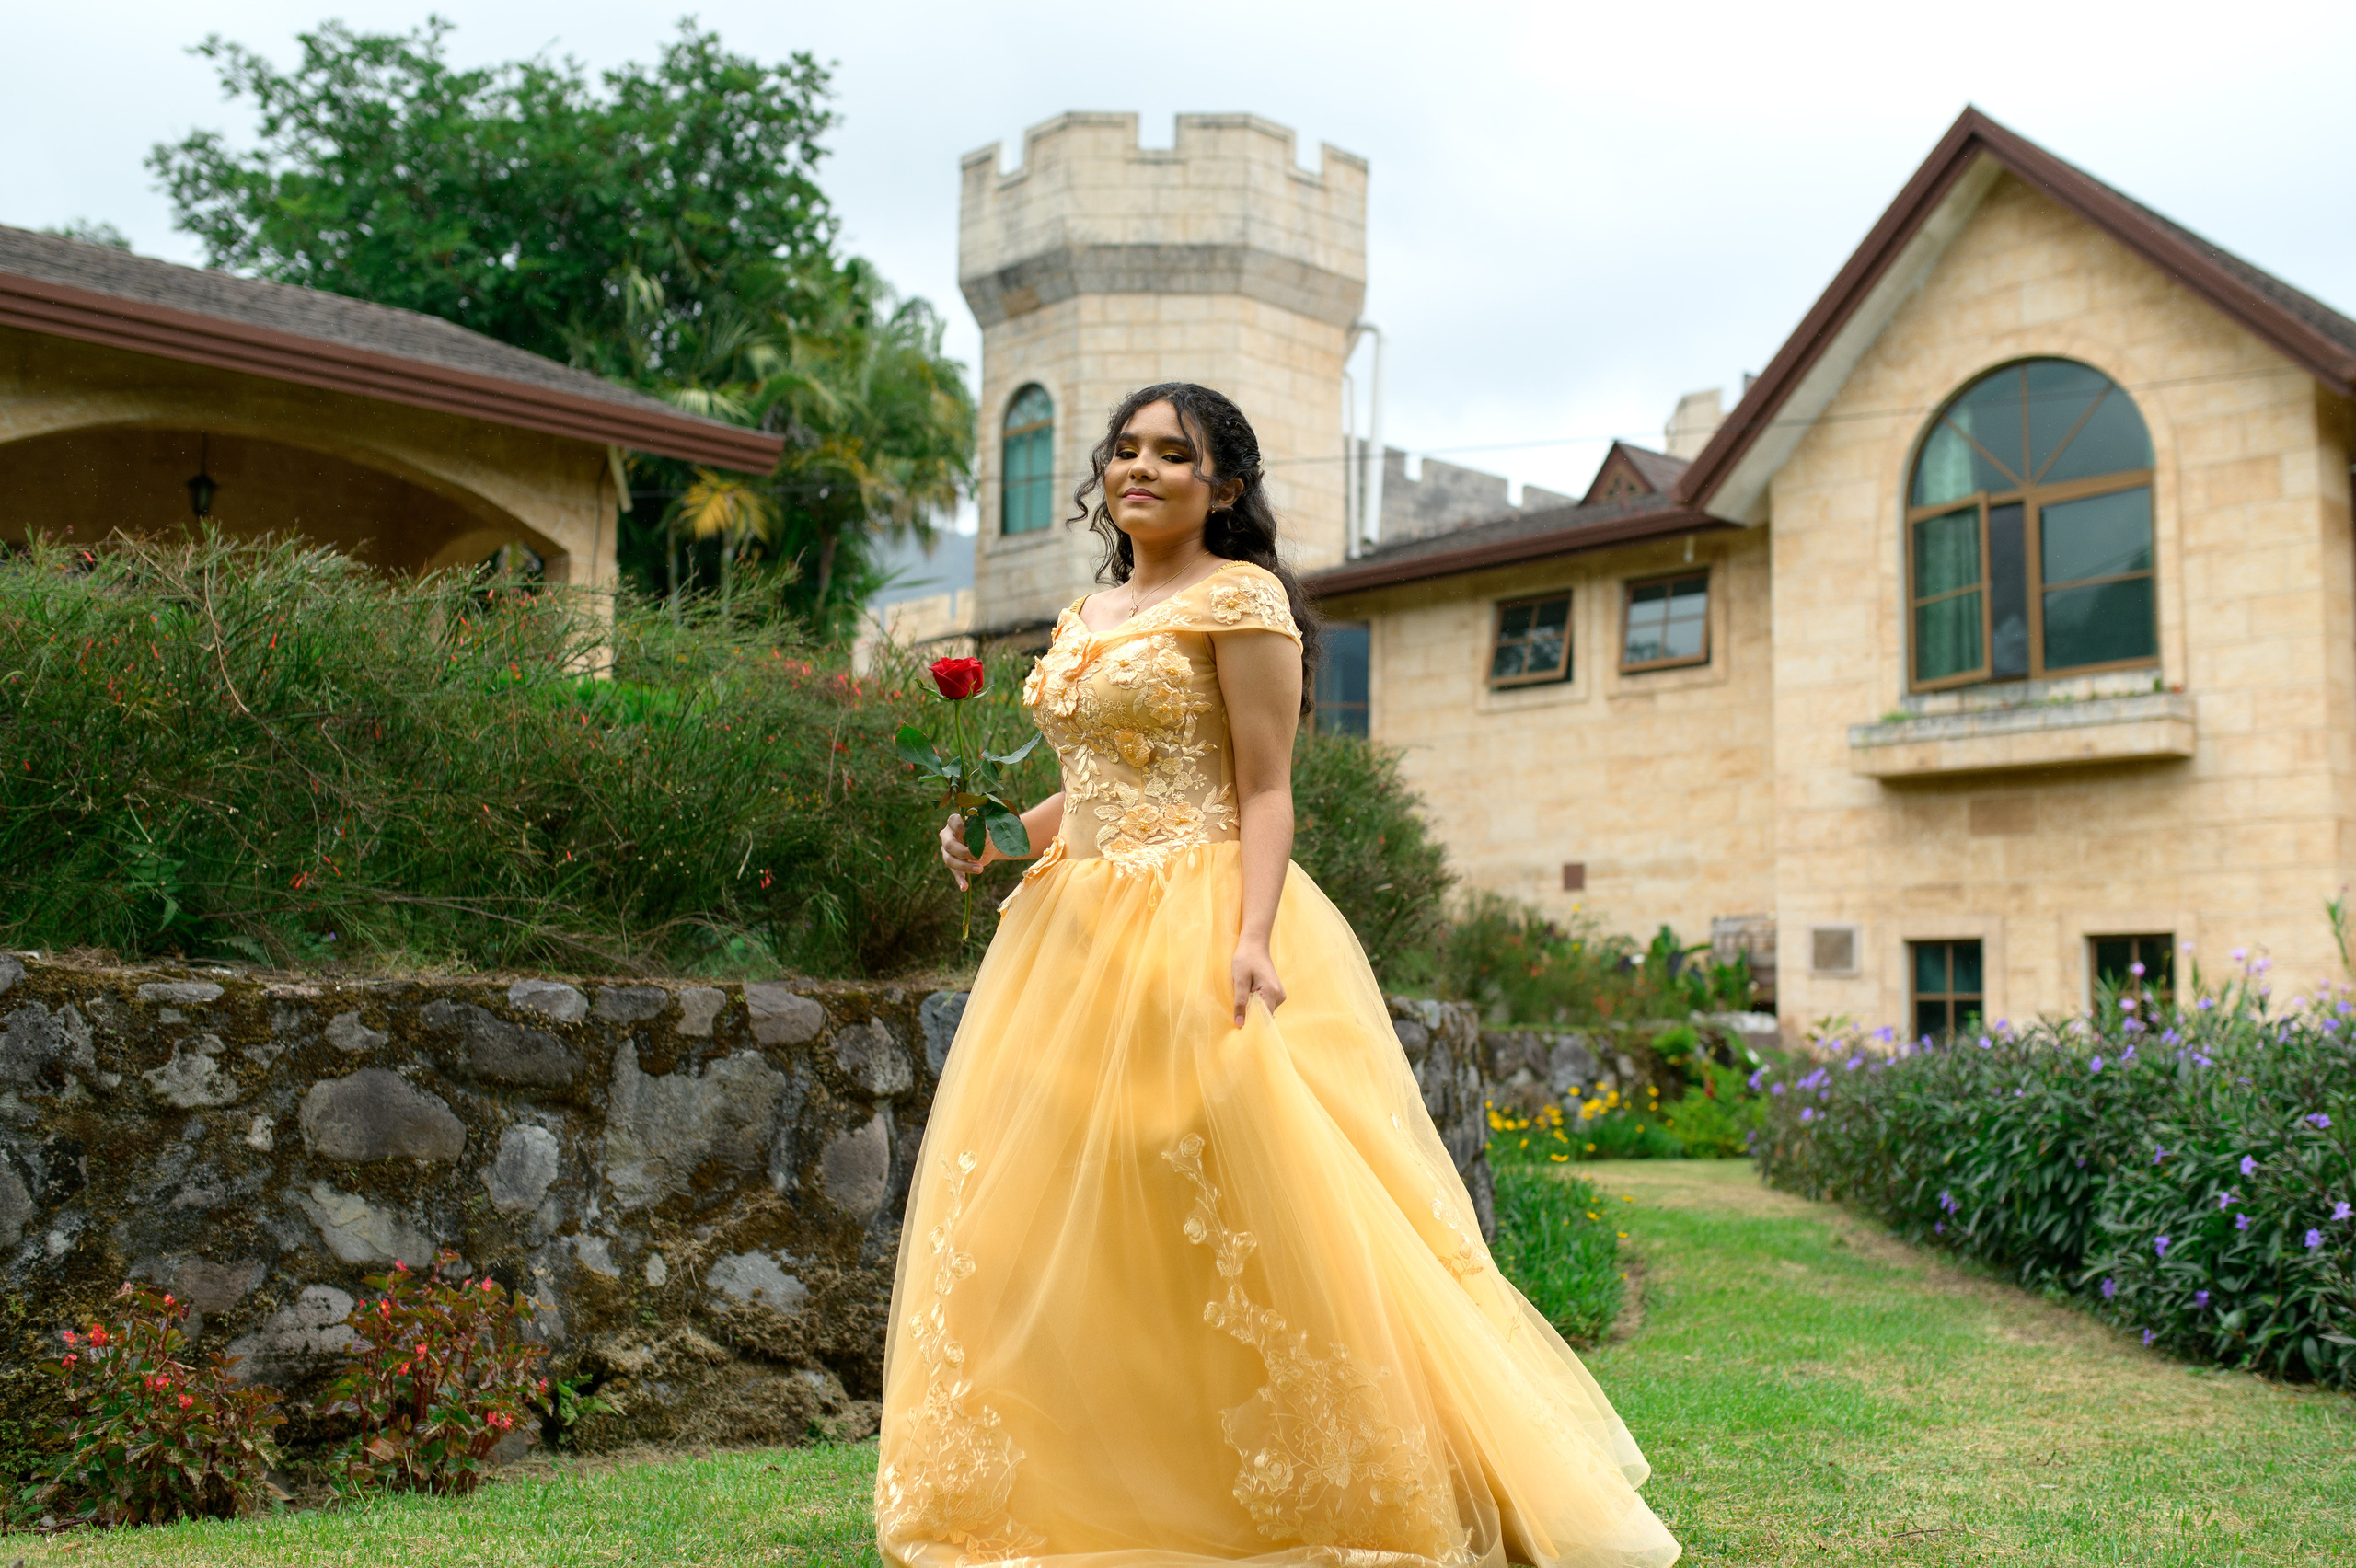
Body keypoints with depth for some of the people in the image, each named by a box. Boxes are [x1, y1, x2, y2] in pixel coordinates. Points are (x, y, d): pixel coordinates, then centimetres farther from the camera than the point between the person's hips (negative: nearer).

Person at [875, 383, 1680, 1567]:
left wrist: (1254, 939, -23)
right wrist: (1002, 834, 6)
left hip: (1194, 927, -8)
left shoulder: (1238, 598, -3)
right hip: (1076, 932, 8)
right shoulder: (1085, 616, 19)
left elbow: (1264, 793, -10)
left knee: (1220, 1224, -9)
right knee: (1059, 1207, 7)